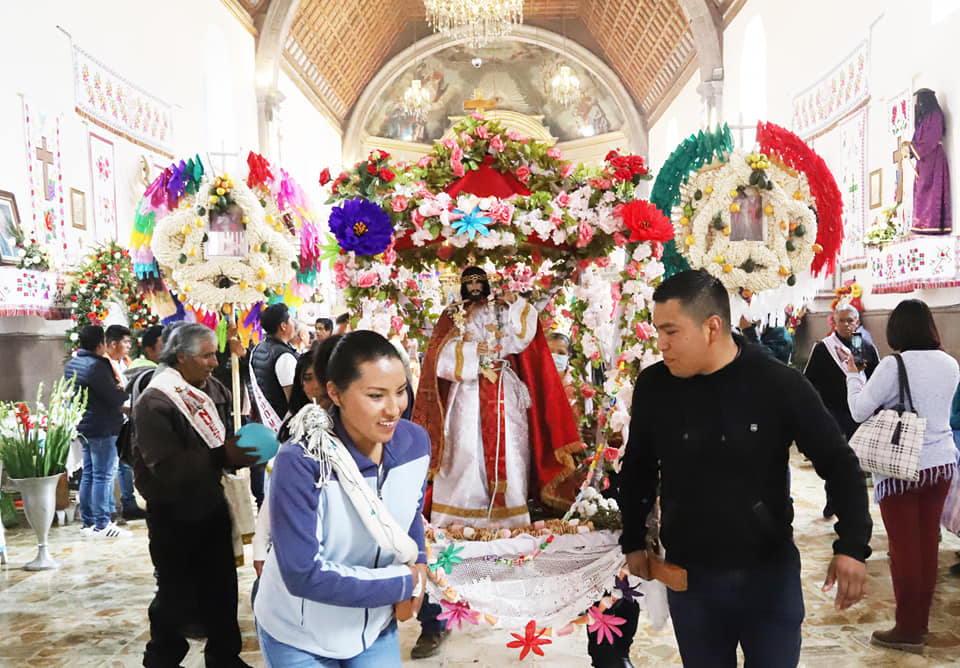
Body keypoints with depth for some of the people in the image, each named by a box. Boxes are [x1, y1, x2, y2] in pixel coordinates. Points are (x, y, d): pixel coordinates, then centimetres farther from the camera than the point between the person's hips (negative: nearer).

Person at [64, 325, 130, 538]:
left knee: (88, 473, 15)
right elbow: (116, 398, -21)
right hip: (102, 428, -10)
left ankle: (87, 521, 22)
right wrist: (123, 390, 0)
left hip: (84, 427, 10)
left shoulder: (71, 364, 11)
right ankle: (102, 525, -2)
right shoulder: (97, 366, -20)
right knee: (103, 476, -5)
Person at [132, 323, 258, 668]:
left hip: (210, 504, 6)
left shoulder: (216, 391, 0)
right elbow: (167, 465, -26)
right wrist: (222, 456, -31)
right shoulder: (154, 402, -19)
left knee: (221, 586, 14)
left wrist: (246, 450, -13)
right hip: (172, 513, -6)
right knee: (177, 592, 7)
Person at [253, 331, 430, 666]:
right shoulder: (300, 462, -29)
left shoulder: (415, 442, -14)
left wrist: (417, 562, -9)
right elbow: (303, 573, -28)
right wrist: (404, 584, -21)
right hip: (299, 637, -3)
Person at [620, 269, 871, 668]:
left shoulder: (780, 385, -15)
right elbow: (638, 469, 9)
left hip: (770, 572, -2)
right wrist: (633, 541, 12)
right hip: (687, 576, 2)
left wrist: (852, 546, -14)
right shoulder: (653, 387, -6)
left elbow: (839, 464, -5)